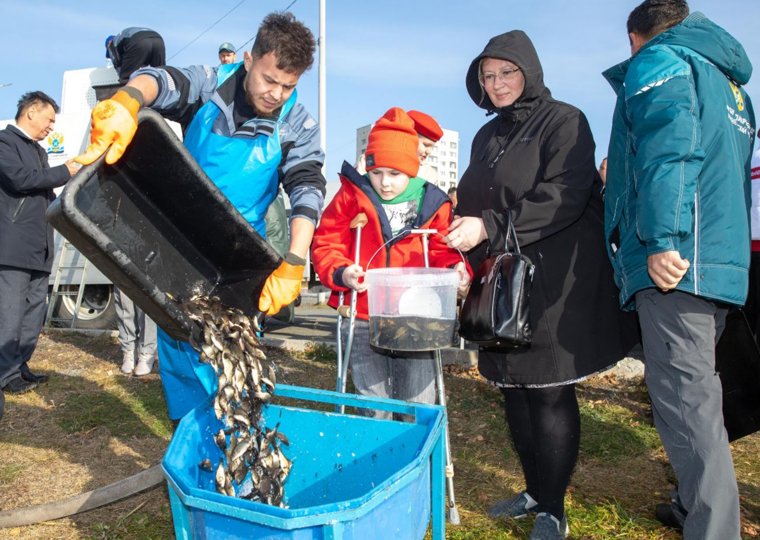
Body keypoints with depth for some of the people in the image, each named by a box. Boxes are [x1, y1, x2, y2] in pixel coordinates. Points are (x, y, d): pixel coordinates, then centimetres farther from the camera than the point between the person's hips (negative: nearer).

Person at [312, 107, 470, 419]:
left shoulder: (432, 203, 1)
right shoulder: (351, 196, 0)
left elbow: (441, 251, 9)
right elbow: (326, 245, -1)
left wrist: (456, 267, -13)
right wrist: (341, 273, -21)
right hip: (362, 320, 0)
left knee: (419, 408, 8)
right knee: (373, 408, 12)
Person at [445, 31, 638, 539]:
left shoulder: (563, 120, -4)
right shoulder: (487, 136, 17)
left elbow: (564, 196, -17)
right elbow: (473, 204, 21)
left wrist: (491, 228, -23)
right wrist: (468, 258, 8)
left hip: (555, 285, -7)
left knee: (550, 394, -1)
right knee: (515, 391, 12)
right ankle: (534, 490, 29)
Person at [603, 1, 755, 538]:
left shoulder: (656, 62, 1)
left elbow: (668, 148, -18)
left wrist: (662, 240, -24)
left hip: (676, 262, -10)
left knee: (685, 398, -9)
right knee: (695, 391, 18)